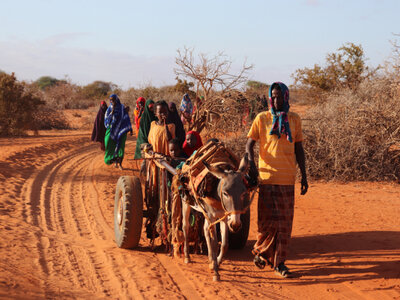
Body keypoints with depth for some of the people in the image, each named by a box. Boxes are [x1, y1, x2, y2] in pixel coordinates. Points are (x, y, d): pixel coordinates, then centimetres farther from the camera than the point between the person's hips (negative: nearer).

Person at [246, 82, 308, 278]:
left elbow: (298, 149, 14)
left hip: (288, 178, 2)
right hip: (268, 177, -2)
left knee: (285, 222, 4)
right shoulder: (262, 118, 3)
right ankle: (261, 251, 21)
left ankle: (279, 262, 13)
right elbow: (250, 143, 2)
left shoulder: (294, 119, 11)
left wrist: (304, 175, 11)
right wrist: (250, 159, -19)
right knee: (268, 219, -4)